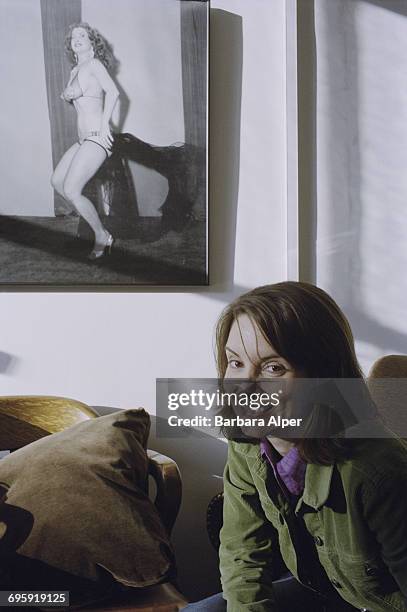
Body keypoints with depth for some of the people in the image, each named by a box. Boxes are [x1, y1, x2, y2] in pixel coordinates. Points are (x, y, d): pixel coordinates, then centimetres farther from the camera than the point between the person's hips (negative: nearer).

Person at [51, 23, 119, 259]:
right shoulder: (75, 70, 19)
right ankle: (90, 220, 22)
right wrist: (66, 95, 12)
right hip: (83, 139, 10)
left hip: (97, 138, -10)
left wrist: (104, 124, -21)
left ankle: (102, 236, -1)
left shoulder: (94, 64, -6)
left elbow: (113, 91, -20)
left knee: (71, 191, -15)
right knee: (57, 181, 13)